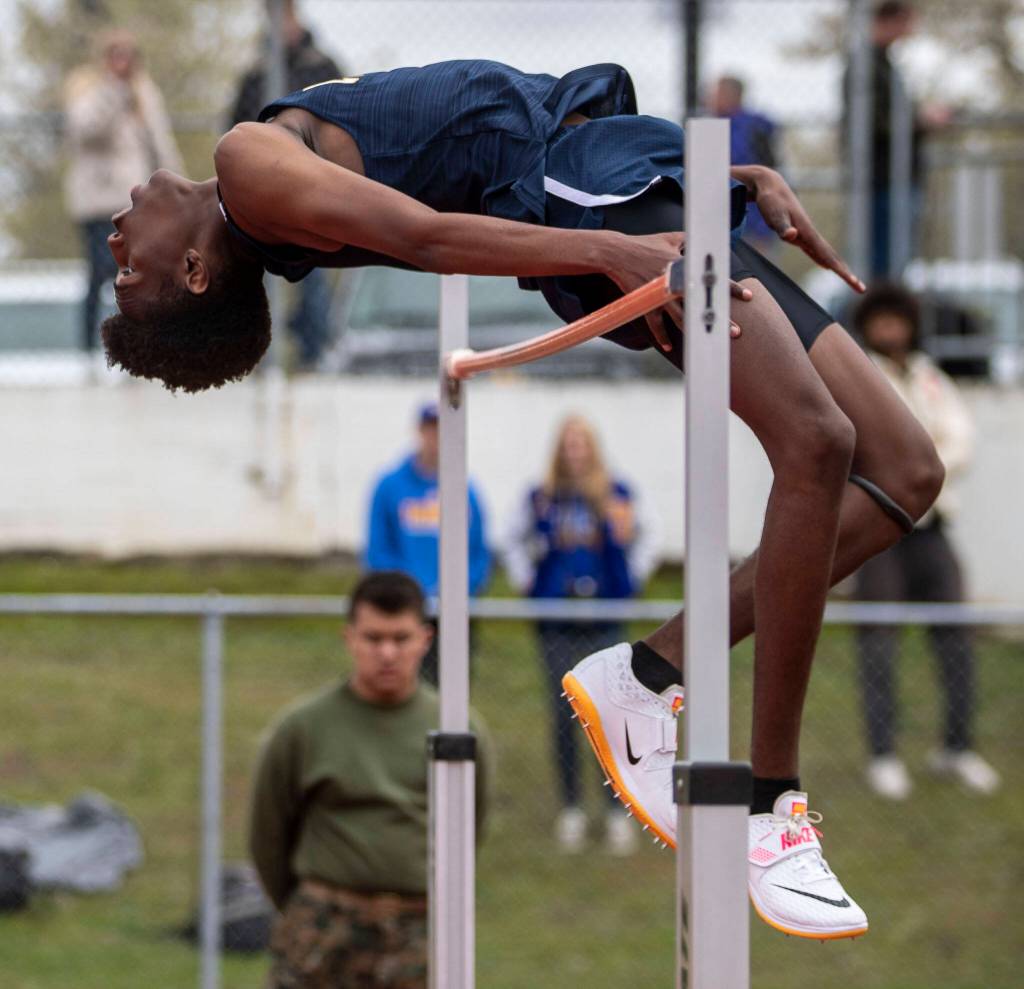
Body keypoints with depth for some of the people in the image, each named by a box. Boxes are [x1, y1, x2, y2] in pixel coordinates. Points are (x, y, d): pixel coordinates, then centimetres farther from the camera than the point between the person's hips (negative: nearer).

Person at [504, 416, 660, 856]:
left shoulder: (616, 494, 1)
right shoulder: (541, 498, 4)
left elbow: (648, 532, 15)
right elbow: (515, 539, 19)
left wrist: (632, 576, 6)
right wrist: (526, 580, 9)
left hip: (605, 619, -1)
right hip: (555, 621, 1)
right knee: (563, 713, 2)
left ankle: (619, 811, -2)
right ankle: (571, 810, 10)